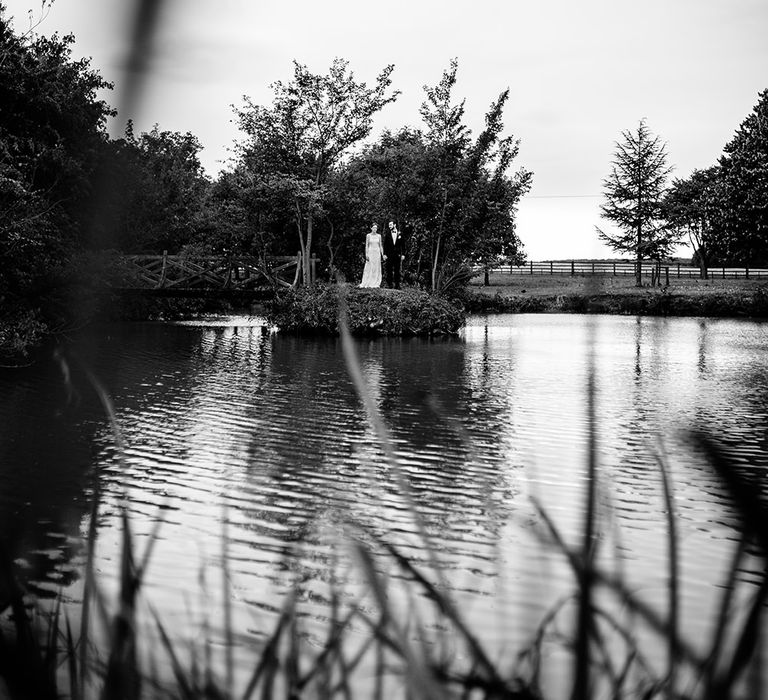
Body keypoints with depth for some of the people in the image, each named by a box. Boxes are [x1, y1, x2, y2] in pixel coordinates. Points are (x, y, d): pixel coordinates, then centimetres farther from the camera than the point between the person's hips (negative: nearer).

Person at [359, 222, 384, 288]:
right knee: (369, 268, -5)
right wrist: (366, 254, -10)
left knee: (377, 268, 2)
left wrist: (382, 254, 3)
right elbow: (366, 245, 0)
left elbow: (380, 246, 10)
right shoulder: (368, 236, 1)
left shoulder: (379, 236, 8)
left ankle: (376, 283, 5)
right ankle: (368, 283, -2)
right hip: (370, 252, -3)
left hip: (377, 253, 3)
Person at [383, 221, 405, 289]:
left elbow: (402, 245, 6)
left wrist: (402, 254, 0)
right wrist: (384, 254, -4)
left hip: (397, 255, 0)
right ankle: (389, 284, 3)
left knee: (397, 271, 1)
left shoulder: (399, 234, 6)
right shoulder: (387, 234, 6)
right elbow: (385, 245, 4)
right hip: (389, 255, 0)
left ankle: (397, 285, 4)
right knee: (389, 271, -1)